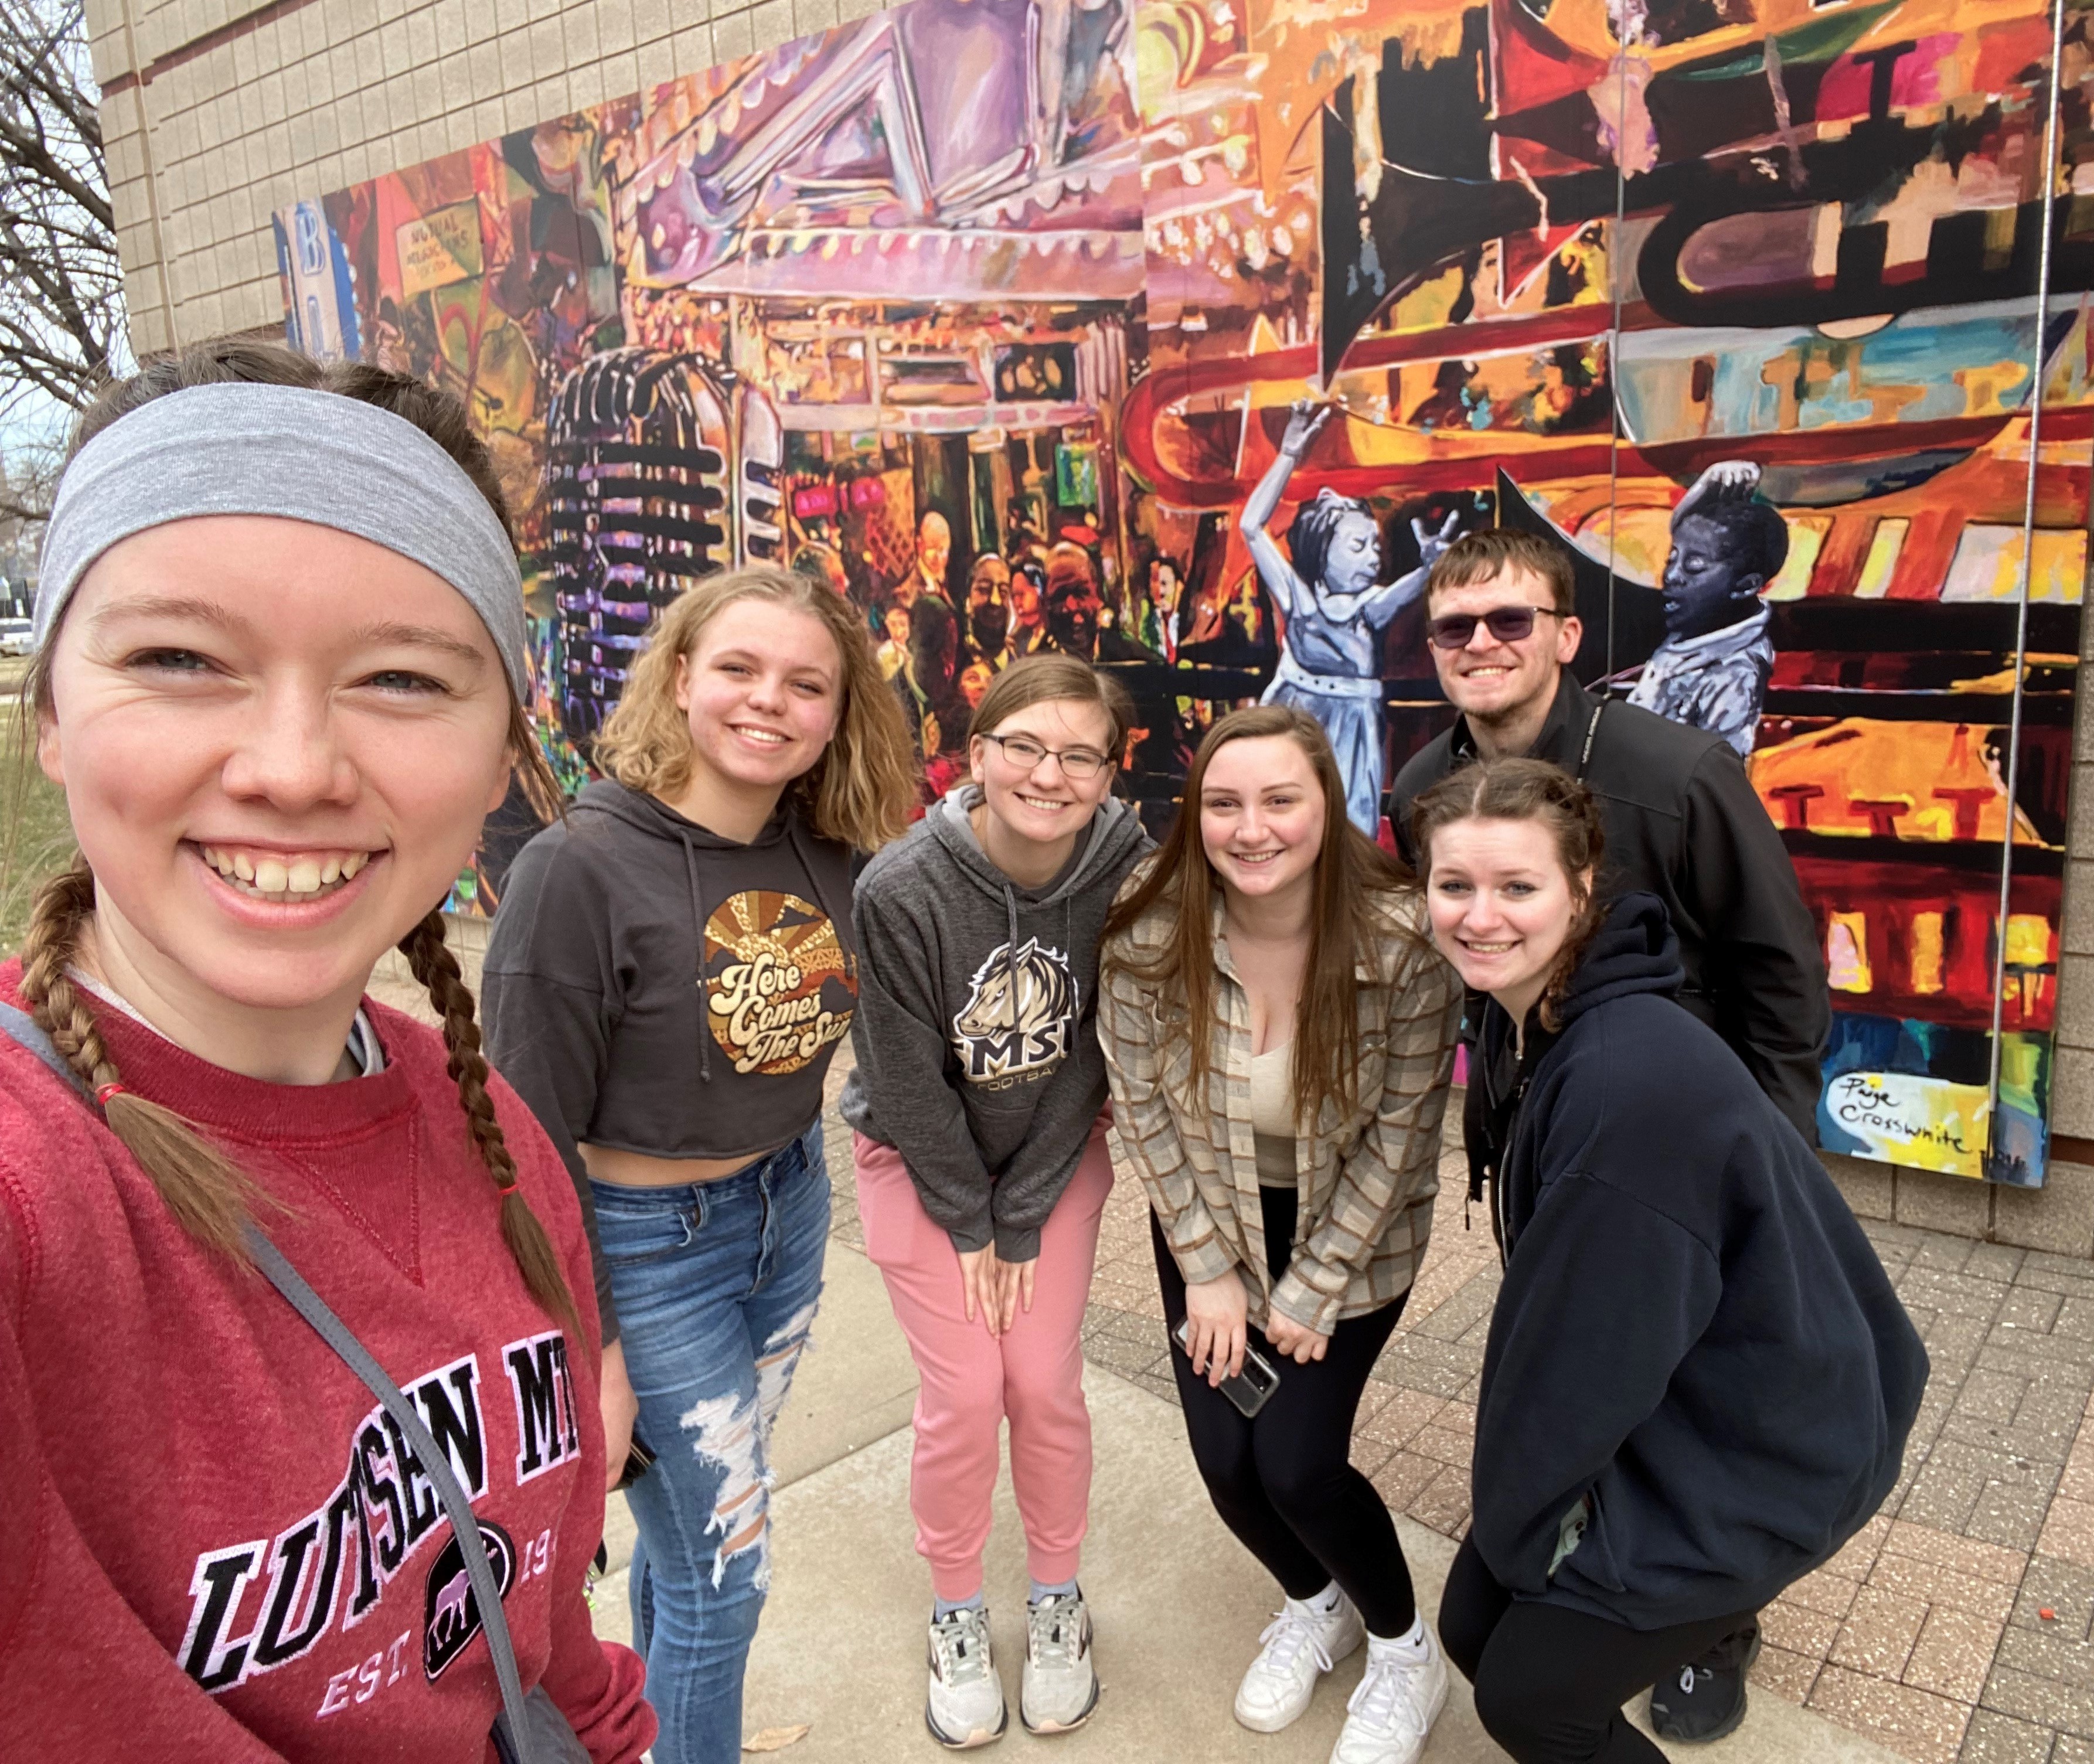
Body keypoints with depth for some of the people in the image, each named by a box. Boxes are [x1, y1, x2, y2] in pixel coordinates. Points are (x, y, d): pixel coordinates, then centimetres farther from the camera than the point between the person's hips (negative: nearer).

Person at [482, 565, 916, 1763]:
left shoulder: (833, 855, -6)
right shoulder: (581, 868, -22)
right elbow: (531, 1136, -18)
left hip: (792, 1207, 6)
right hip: (649, 1246, -5)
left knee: (697, 1516, 24)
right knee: (724, 1567, 7)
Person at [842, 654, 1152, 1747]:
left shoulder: (1128, 872, -21)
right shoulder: (900, 889, -27)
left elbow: (1087, 1060, -13)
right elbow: (905, 1079, -16)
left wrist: (1020, 1222, -10)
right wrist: (968, 1224, -8)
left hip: (1057, 1155, 2)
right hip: (923, 1158, -1)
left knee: (1046, 1385, 2)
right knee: (963, 1397, -1)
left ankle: (1056, 1601, 29)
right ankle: (955, 1614, 26)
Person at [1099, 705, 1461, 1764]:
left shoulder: (1403, 939, -27)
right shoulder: (1147, 938, -22)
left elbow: (1400, 1127, -17)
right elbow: (1144, 1108, -10)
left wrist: (1313, 1289, -12)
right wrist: (1208, 1269, -7)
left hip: (1352, 1228, -2)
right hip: (1210, 1217, 3)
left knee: (1296, 1462, -9)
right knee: (1224, 1458, 0)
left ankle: (1404, 1650, 24)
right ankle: (1314, 1604, 36)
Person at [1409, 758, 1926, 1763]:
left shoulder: (1634, 1079, -33)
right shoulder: (1535, 1020, -5)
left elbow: (1587, 1343, -23)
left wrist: (1512, 1517, -7)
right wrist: (1511, 1510, 8)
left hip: (1759, 1452, -7)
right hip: (1656, 1409, 7)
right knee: (1473, 1628, 13)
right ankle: (1704, 1607, 36)